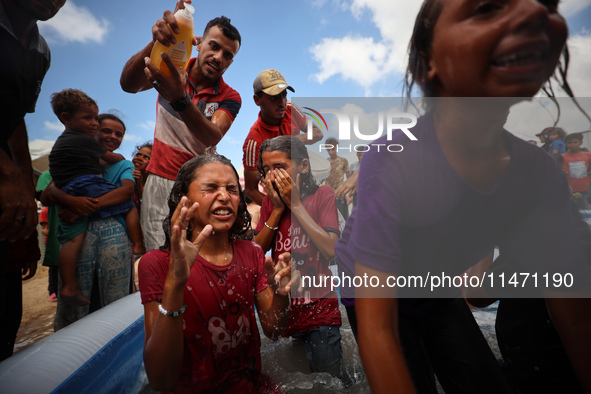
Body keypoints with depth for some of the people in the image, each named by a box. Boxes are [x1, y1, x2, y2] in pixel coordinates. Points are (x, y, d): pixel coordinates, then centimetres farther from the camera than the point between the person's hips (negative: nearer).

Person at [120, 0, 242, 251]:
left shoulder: (230, 98, -2)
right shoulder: (169, 69, 3)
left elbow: (211, 138, -21)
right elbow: (128, 85, -17)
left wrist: (180, 99, -38)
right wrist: (156, 42, -34)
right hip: (161, 180, 0)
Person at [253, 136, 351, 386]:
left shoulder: (322, 194, -6)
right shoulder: (270, 200, 5)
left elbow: (330, 249, -19)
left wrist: (295, 204, -16)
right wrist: (278, 209, -11)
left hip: (319, 312, -4)